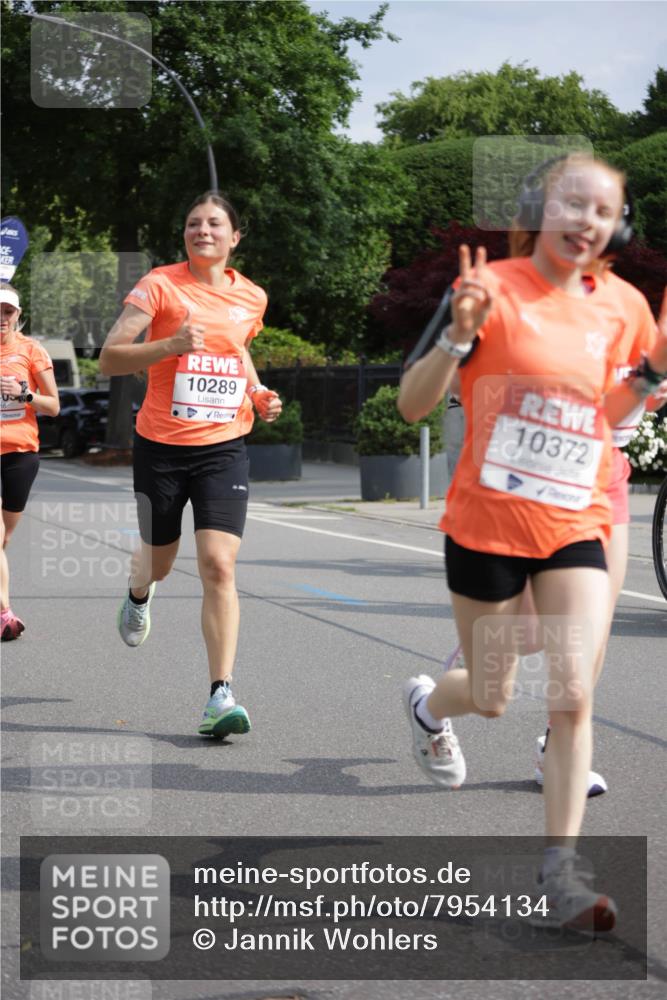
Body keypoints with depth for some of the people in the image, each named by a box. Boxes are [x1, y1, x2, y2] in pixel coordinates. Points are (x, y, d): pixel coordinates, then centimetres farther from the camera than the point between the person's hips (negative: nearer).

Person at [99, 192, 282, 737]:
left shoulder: (252, 297, 6)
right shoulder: (159, 284, -7)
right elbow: (109, 358, -12)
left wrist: (259, 395, 10)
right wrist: (170, 344, -27)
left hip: (224, 446, 1)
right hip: (161, 445, -1)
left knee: (219, 566, -14)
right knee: (159, 560, 16)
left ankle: (221, 695, -14)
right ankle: (139, 592, 55)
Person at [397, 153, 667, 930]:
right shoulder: (495, 287, -12)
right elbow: (412, 406, -12)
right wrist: (459, 334, -29)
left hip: (575, 527, 4)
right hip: (487, 525, -3)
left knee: (572, 698, -7)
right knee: (492, 699, 11)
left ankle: (559, 871, 2)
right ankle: (425, 702, 47)